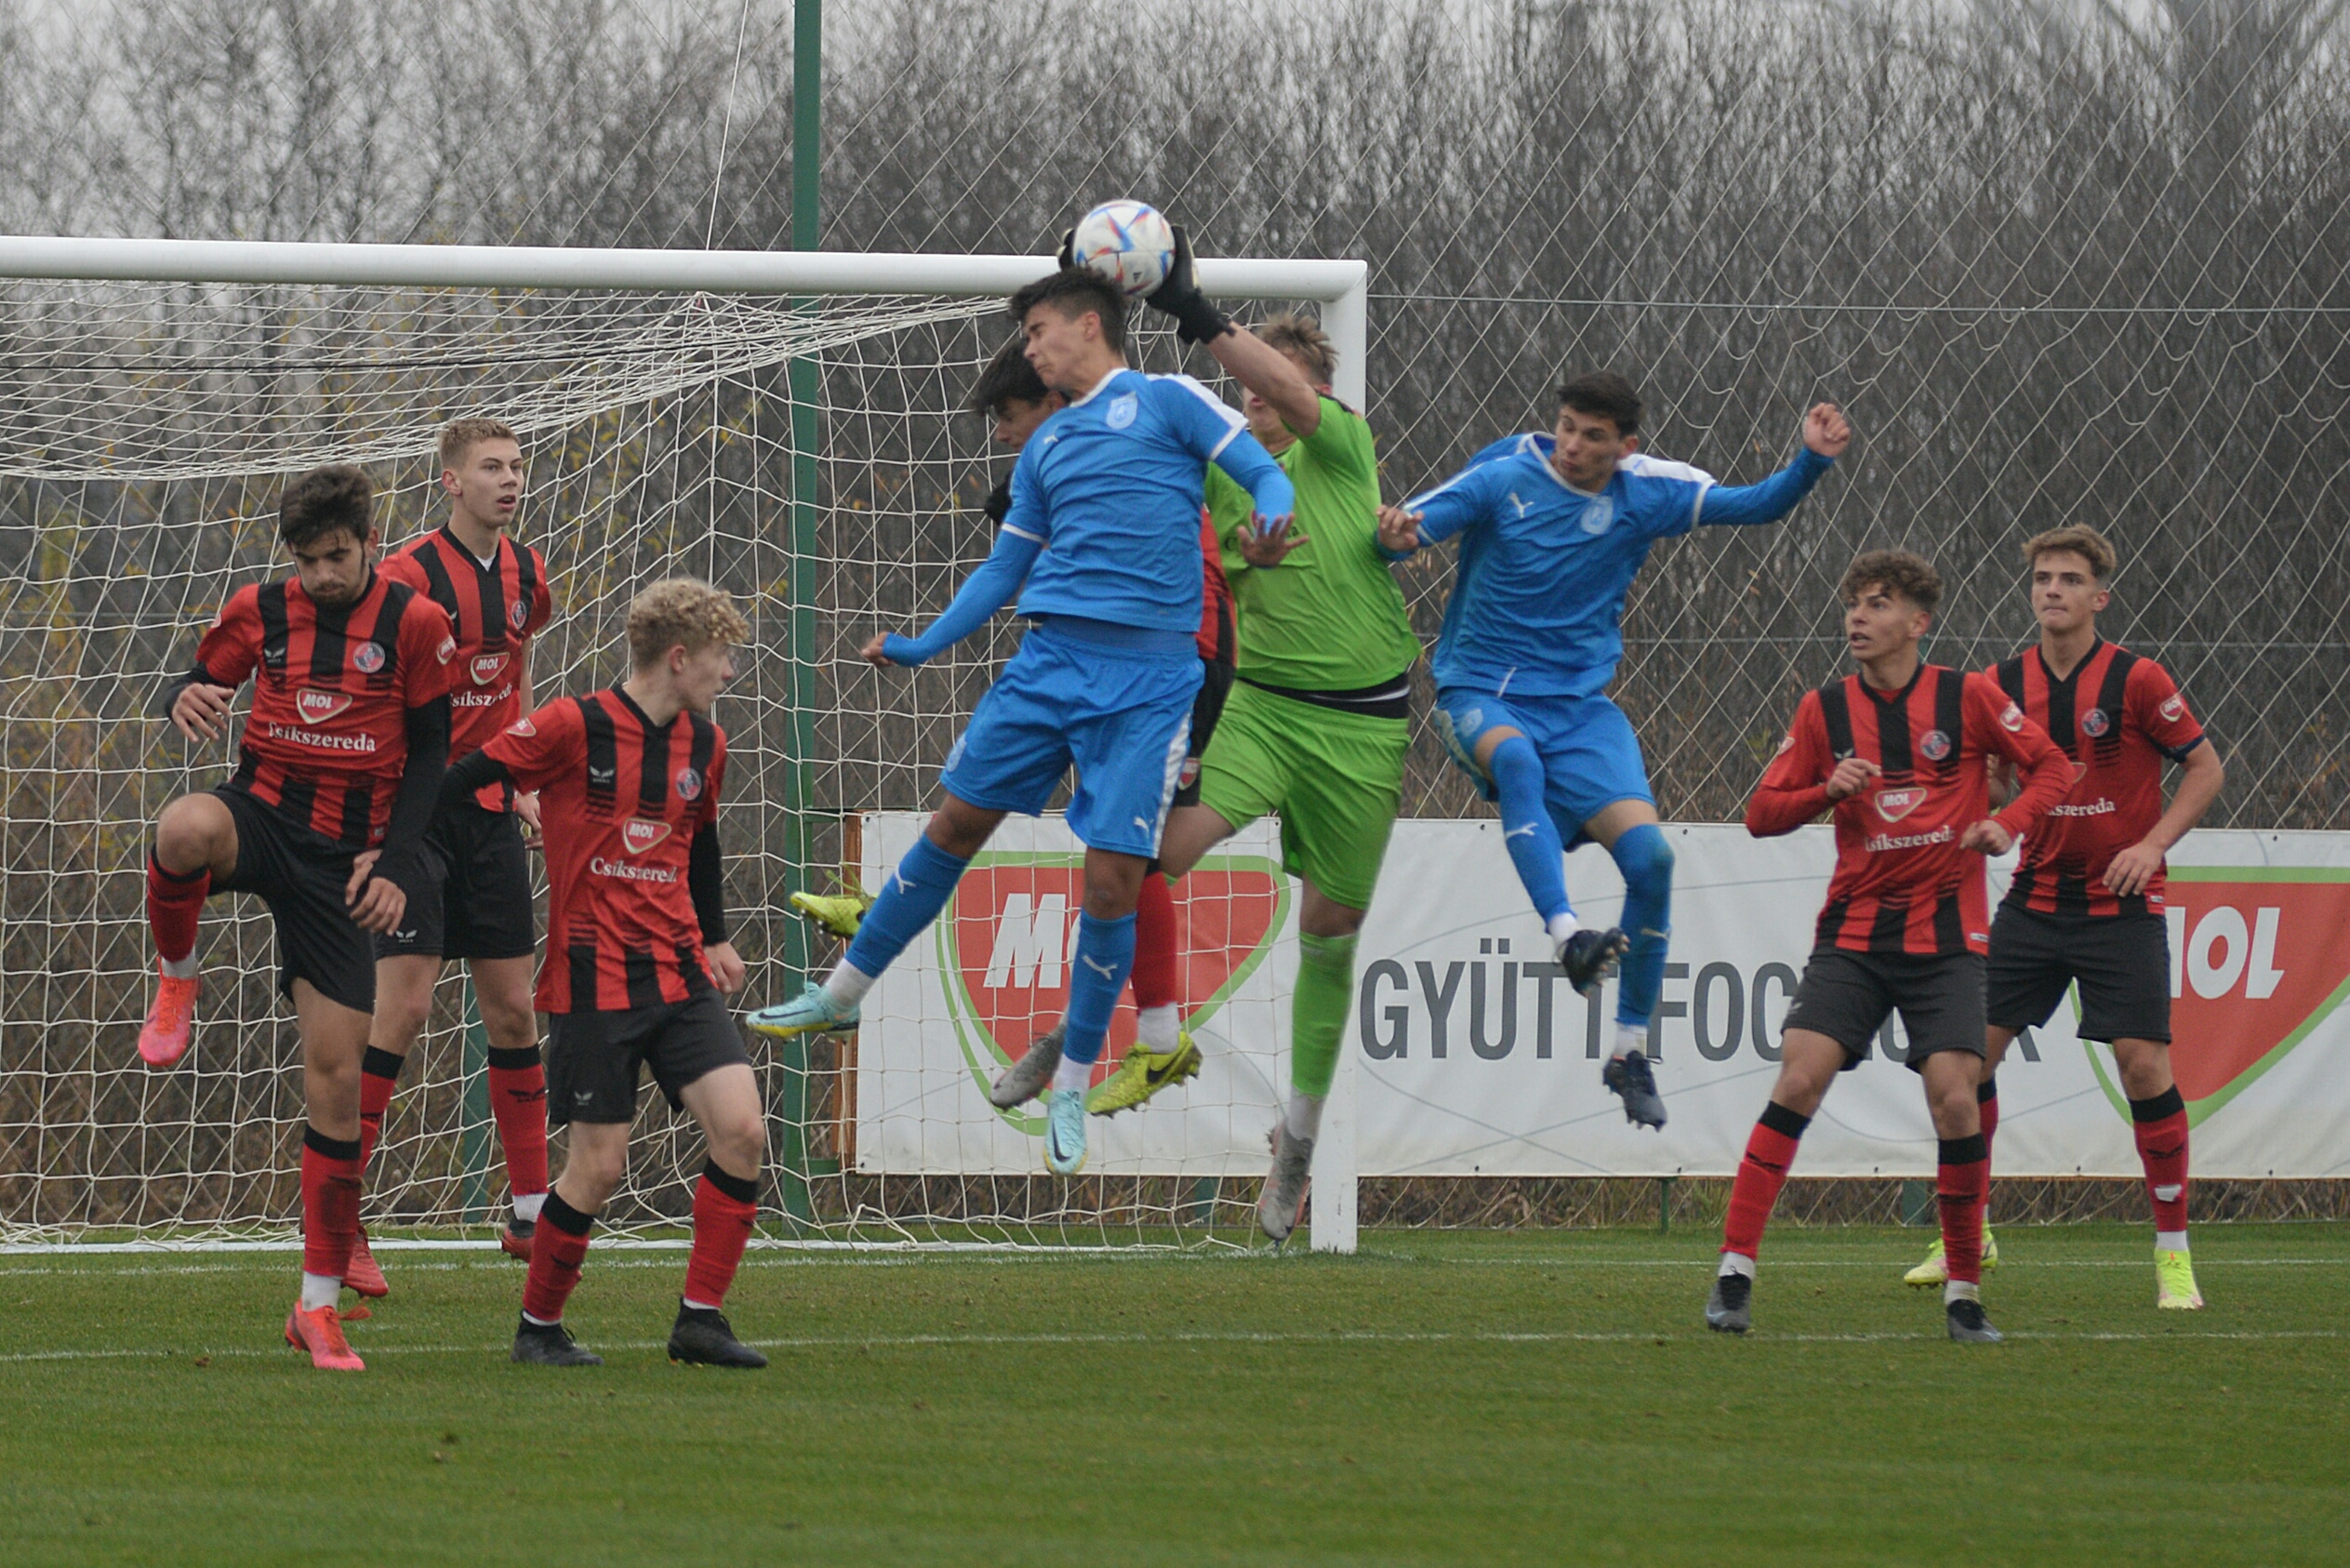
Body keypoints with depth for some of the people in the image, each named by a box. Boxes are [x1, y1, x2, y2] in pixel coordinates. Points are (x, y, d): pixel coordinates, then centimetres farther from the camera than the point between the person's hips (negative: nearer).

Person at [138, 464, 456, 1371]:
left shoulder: (414, 623, -1)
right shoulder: (259, 612, 3)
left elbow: (431, 752, 4)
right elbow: (198, 685, 13)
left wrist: (395, 861, -7)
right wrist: (187, 702, -14)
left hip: (342, 855, 0)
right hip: (262, 817, 0)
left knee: (336, 1077, -3)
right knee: (185, 828, -40)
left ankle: (319, 1306, 6)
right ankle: (177, 985, -8)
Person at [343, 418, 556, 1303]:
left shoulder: (525, 576, 8)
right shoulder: (412, 576, -14)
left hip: (488, 814, 7)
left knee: (513, 1009, 8)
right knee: (403, 1006, -13)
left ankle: (531, 1215, 16)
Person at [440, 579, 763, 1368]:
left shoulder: (704, 745, 9)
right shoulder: (574, 727, -10)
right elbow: (460, 784, -6)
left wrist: (714, 938, 29)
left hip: (678, 974, 6)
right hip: (593, 977, -6)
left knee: (742, 1128, -11)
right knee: (600, 1164, -6)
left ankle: (701, 1318, -2)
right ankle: (538, 1326, 15)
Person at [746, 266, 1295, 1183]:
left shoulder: (1167, 402, 2)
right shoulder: (1046, 445, 20)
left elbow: (1264, 476, -3)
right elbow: (1006, 565, 25)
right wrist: (921, 648, 19)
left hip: (1149, 676, -5)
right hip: (1048, 659, 5)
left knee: (1112, 880, -7)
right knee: (956, 824, 6)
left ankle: (1071, 1088, 6)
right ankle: (842, 996, 20)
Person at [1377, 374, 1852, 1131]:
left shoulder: (1645, 493, 2)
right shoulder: (1504, 480, -8)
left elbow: (1759, 505, 4)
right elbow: (1410, 526, -16)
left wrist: (1813, 459, -13)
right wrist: (1395, 535, -39)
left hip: (1579, 704, 3)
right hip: (1481, 693, -3)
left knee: (1649, 854, -14)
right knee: (1517, 757, -40)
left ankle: (1630, 1051, 0)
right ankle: (1567, 935, -50)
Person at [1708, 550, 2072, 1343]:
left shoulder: (1968, 697, -1)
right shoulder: (1826, 710, 4)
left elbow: (2051, 765, 7)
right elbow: (1761, 813, 6)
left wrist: (2010, 820, -12)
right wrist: (1828, 789, -13)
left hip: (1946, 934, -1)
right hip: (1854, 928, 1)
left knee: (1953, 1094, -13)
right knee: (1799, 1076, -15)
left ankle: (1964, 1293, 1)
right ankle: (1735, 1270, -12)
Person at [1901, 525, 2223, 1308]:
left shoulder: (2137, 680, -8)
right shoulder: (2005, 684, 2)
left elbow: (2205, 767, -1)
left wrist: (2153, 844, -13)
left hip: (2121, 905, -4)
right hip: (2035, 898, 4)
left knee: (2143, 1062, -11)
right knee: (1970, 1047, -2)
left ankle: (2173, 1251, 0)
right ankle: (1968, 1233, 13)